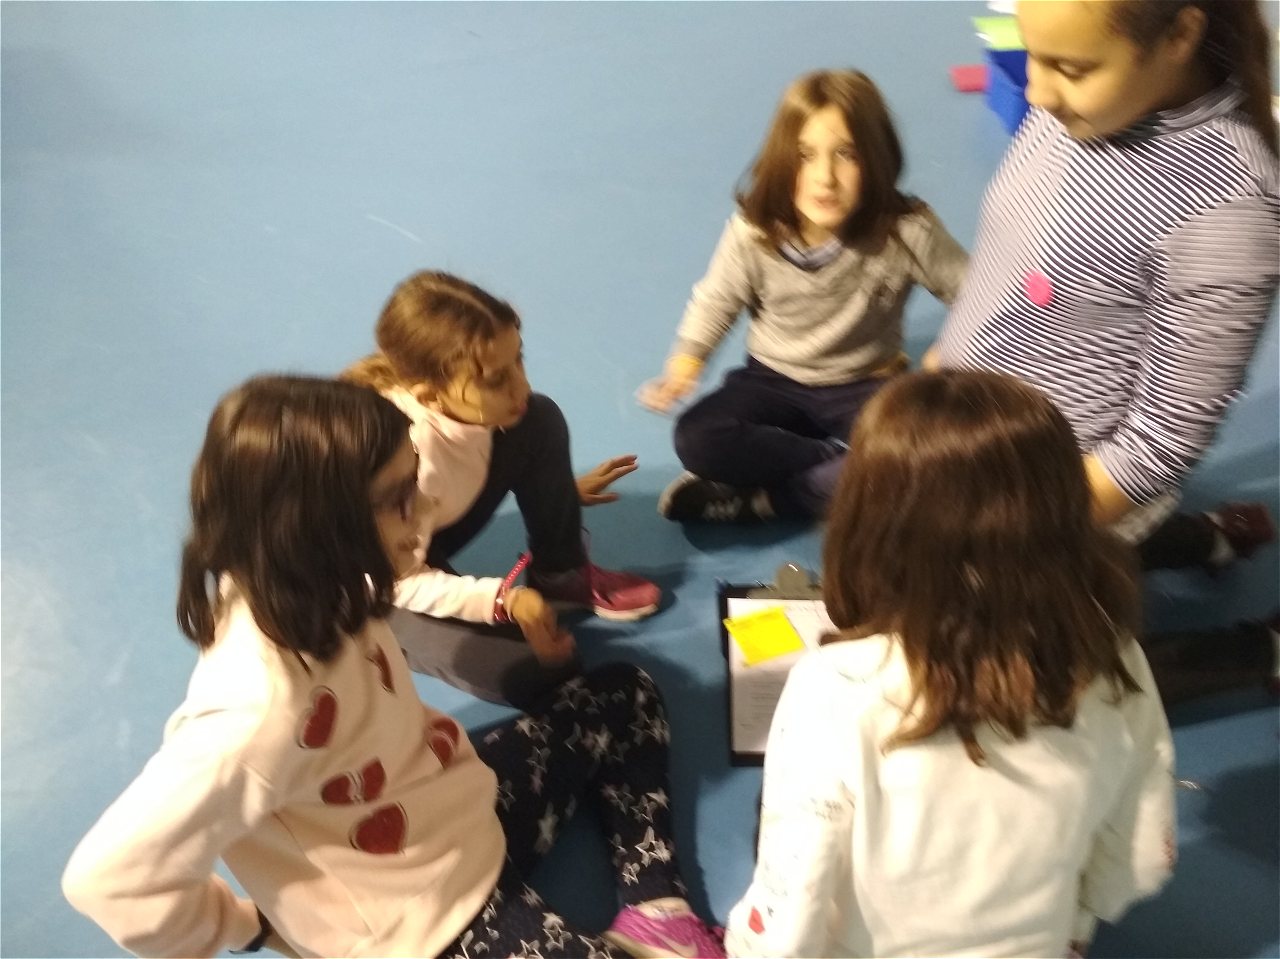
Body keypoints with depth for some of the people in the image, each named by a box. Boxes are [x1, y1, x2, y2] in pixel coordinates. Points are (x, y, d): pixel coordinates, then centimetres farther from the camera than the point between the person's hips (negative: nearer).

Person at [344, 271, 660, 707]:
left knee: (540, 423, -13)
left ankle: (562, 577, 6)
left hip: (438, 524, 7)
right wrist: (505, 599, -36)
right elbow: (404, 583, -27)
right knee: (526, 672, -26)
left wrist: (563, 487, 9)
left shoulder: (463, 400, -22)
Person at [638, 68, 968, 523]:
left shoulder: (905, 230, -21)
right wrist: (685, 362, -9)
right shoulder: (753, 232, -16)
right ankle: (840, 459, -14)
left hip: (864, 386, -1)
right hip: (775, 381, 1)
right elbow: (715, 300, 1)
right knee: (697, 440, -27)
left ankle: (759, 498, -21)